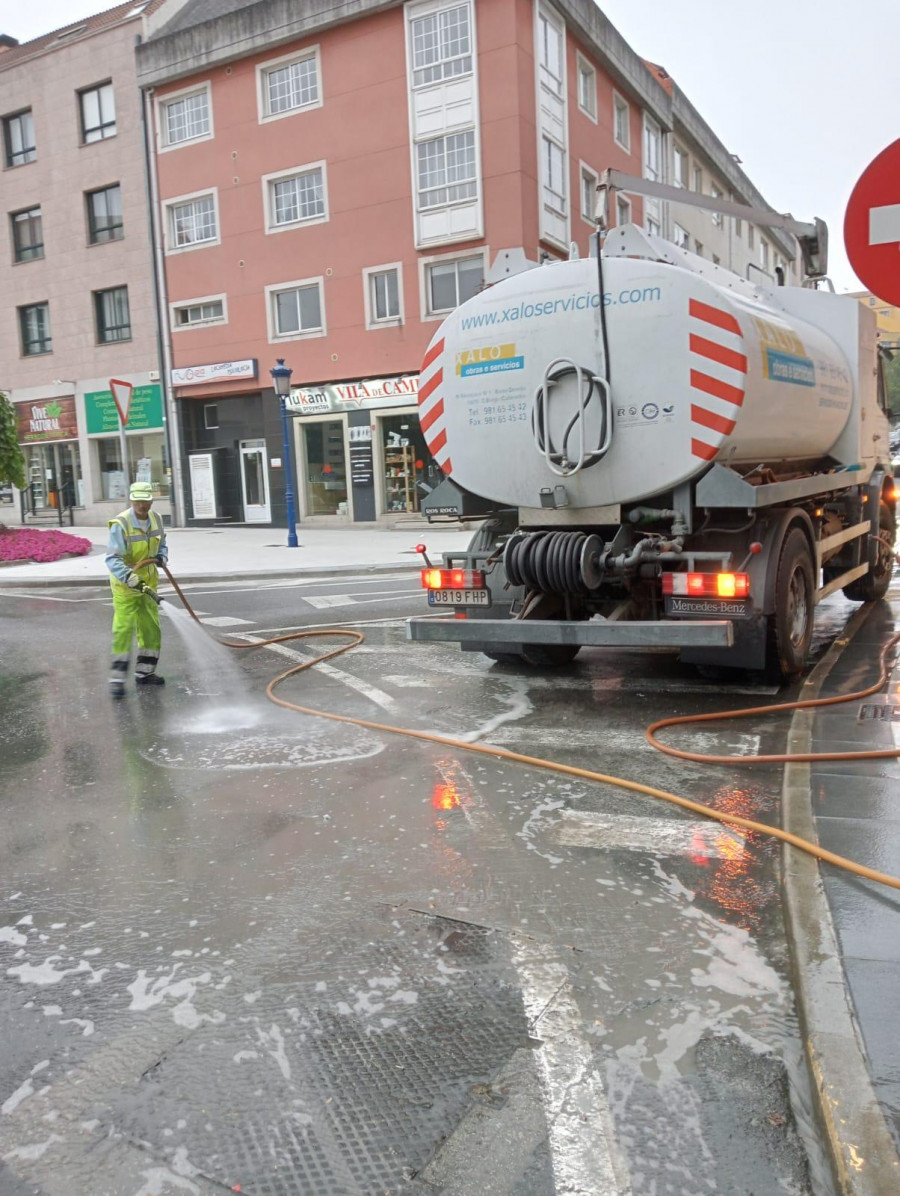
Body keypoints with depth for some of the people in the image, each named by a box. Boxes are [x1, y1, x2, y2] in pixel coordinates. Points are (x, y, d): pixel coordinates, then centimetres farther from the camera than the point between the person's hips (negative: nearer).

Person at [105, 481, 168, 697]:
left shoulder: (155, 519, 0)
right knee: (123, 628, -10)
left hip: (148, 582, 7)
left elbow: (162, 544, 17)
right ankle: (117, 678, -4)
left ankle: (144, 672, 25)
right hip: (125, 584, -7)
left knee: (151, 628, 11)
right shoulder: (120, 524, -21)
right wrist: (131, 578, -40)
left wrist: (161, 557, -5)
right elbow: (112, 559, -26)